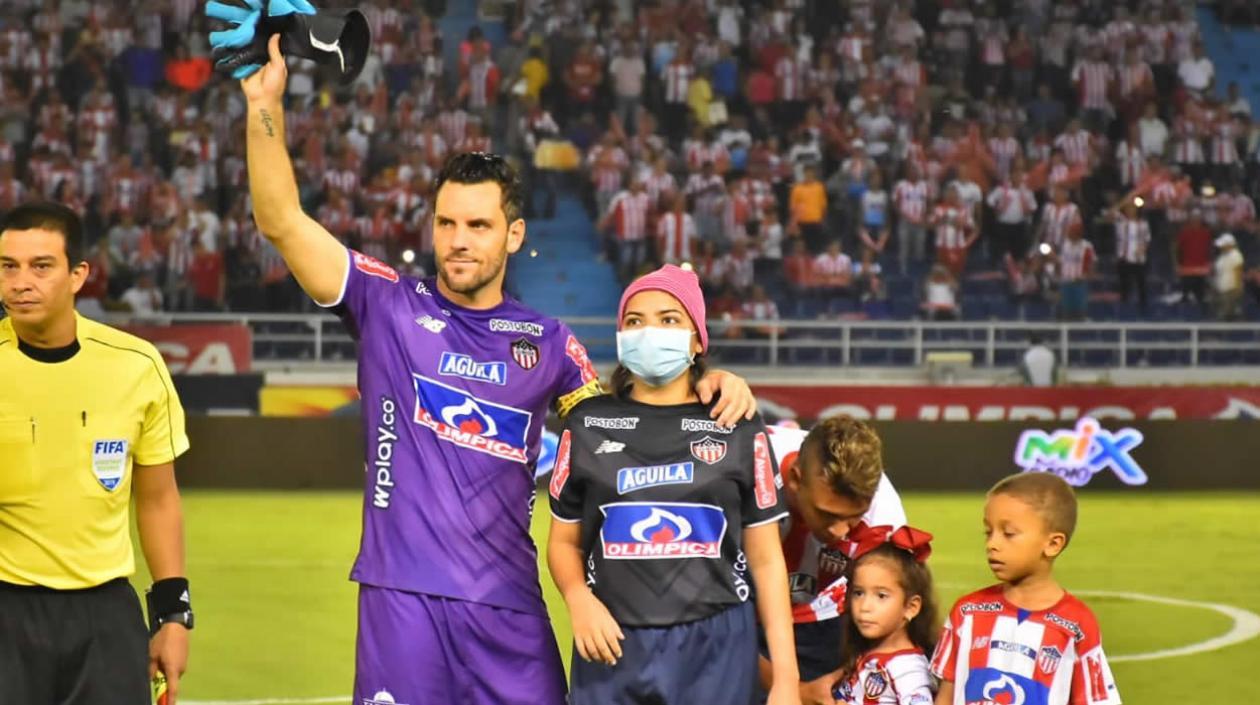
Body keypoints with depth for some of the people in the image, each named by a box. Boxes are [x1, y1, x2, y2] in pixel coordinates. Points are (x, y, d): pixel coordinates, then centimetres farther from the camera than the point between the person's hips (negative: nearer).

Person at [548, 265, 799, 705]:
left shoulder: (738, 430, 6)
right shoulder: (589, 426, 9)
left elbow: (766, 559, 6)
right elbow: (565, 541, 12)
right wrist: (578, 598, -10)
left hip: (716, 651, -1)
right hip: (614, 648, 1)